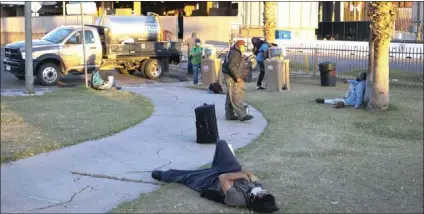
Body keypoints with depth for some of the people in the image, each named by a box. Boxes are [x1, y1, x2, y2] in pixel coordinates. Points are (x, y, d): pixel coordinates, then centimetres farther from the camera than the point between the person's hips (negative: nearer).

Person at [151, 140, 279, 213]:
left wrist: (242, 174, -33)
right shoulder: (259, 187, -28)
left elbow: (223, 178, -40)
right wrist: (245, 173, -26)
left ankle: (162, 175, 47)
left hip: (214, 181, -6)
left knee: (187, 177, 15)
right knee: (221, 143, 17)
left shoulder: (237, 199, -45)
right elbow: (250, 174, -10)